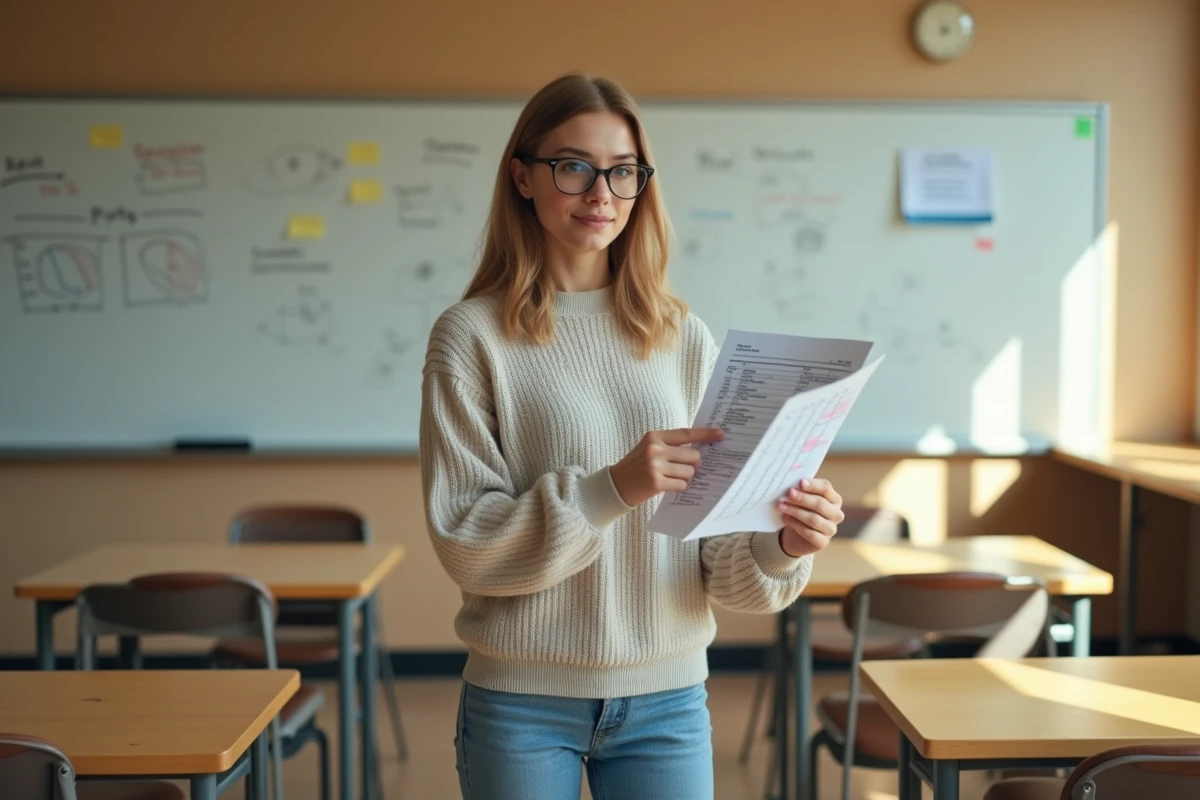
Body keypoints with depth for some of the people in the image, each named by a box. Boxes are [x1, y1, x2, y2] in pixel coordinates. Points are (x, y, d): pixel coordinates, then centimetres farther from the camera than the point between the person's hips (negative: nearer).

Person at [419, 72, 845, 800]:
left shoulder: (685, 339, 1)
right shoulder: (472, 336, -6)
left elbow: (720, 553, 3)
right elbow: (465, 541, -11)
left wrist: (781, 548, -18)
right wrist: (610, 489, -24)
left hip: (667, 696, 2)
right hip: (523, 700, -2)